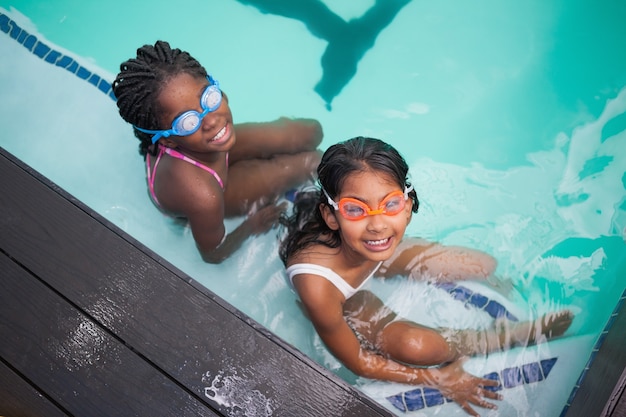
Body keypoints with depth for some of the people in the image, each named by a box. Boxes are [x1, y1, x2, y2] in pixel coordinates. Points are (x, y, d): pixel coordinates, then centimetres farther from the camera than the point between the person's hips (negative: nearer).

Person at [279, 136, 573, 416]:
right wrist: (437, 379, -18)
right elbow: (357, 362, -26)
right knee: (413, 346, -28)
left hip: (371, 258, 4)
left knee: (483, 267, -6)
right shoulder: (317, 287, -45)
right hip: (341, 301, -4)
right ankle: (505, 335, 1)